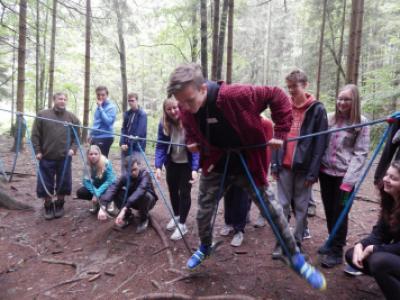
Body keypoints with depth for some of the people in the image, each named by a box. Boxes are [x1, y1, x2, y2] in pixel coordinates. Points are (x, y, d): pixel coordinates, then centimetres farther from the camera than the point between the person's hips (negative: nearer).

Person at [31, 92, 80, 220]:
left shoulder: (72, 118, 5)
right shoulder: (42, 115, 1)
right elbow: (35, 135, 1)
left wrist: (73, 148, -7)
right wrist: (37, 151, -5)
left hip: (64, 158, 1)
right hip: (46, 158, -1)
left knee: (63, 183, 8)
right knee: (45, 184, 7)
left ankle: (59, 205, 27)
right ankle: (48, 207, 24)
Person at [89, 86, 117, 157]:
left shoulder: (111, 107, -9)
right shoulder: (98, 107, 15)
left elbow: (108, 121, -22)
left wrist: (100, 107, -21)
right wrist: (92, 134, 19)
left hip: (105, 138, -8)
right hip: (96, 137, 8)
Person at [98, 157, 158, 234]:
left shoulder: (144, 174, -30)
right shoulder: (125, 177, -19)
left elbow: (140, 191, -48)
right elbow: (112, 189, -33)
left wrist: (124, 208, -57)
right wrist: (103, 207, -50)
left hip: (147, 200, -3)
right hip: (132, 201, 3)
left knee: (145, 195, -38)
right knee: (116, 193, -21)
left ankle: (144, 219, -10)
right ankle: (127, 215, 1)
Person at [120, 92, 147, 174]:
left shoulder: (142, 114, -8)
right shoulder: (127, 113, 11)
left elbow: (140, 132, -14)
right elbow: (123, 129, 9)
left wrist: (129, 144, -12)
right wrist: (122, 143, -5)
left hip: (136, 147, -6)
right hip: (125, 146, 6)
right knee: (125, 169, 10)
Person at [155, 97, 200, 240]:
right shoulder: (163, 124, -13)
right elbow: (160, 146, -12)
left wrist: (195, 169, -32)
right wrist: (158, 166, -23)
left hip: (187, 163, -4)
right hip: (172, 162, 4)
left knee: (184, 192, -1)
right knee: (172, 190, 16)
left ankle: (182, 224, 14)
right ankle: (176, 216, 38)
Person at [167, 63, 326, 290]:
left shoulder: (234, 95, -31)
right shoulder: (187, 110, -14)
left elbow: (277, 96, -21)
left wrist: (280, 133, -21)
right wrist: (192, 141, -6)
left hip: (247, 164, -3)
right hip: (216, 165, 4)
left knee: (273, 211, 4)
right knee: (204, 212, 11)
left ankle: (296, 258, 26)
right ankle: (205, 247, 43)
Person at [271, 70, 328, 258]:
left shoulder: (317, 109, -3)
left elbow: (320, 143, -6)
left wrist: (313, 171, -11)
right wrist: (274, 164, 3)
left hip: (303, 167, -3)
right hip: (284, 166, 3)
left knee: (301, 207, 9)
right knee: (282, 205, 7)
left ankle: (297, 243, 23)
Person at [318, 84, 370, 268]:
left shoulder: (361, 123, -5)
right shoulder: (329, 118, 5)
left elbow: (360, 153, -8)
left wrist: (348, 180, -14)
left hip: (344, 175, -4)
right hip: (326, 172, 4)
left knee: (339, 212, 2)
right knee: (329, 210, 14)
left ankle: (337, 251, 17)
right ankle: (332, 242, 34)